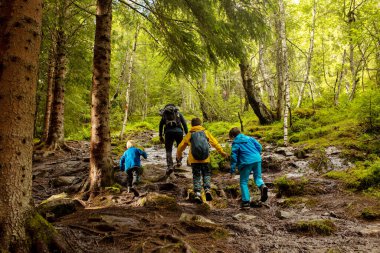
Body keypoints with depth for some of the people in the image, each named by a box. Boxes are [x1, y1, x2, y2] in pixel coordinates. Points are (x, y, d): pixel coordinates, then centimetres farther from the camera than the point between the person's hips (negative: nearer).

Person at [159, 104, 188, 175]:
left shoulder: (164, 114, 22)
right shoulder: (178, 113, 19)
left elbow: (161, 125, 17)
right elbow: (184, 123, 10)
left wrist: (160, 136, 22)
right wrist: (187, 134, 9)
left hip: (168, 132, 0)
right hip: (178, 131, 0)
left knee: (168, 150, 5)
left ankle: (170, 166, -10)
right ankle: (178, 161, 22)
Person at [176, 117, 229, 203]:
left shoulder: (189, 134, 9)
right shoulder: (205, 132, 9)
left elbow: (181, 146, 12)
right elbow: (215, 143, 10)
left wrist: (179, 155, 29)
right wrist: (222, 152, 19)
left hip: (194, 159, 0)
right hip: (205, 159, 0)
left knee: (196, 176, 8)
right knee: (206, 174, 13)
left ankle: (197, 193, -2)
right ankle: (207, 189, -7)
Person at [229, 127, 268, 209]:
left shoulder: (235, 143, 3)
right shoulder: (249, 138, 16)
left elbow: (234, 156, -2)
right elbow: (259, 146, 12)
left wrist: (232, 170, 0)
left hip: (246, 162, -4)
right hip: (257, 159, 4)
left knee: (243, 182, 8)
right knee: (258, 177, 20)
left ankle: (246, 202, 3)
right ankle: (262, 186, -14)